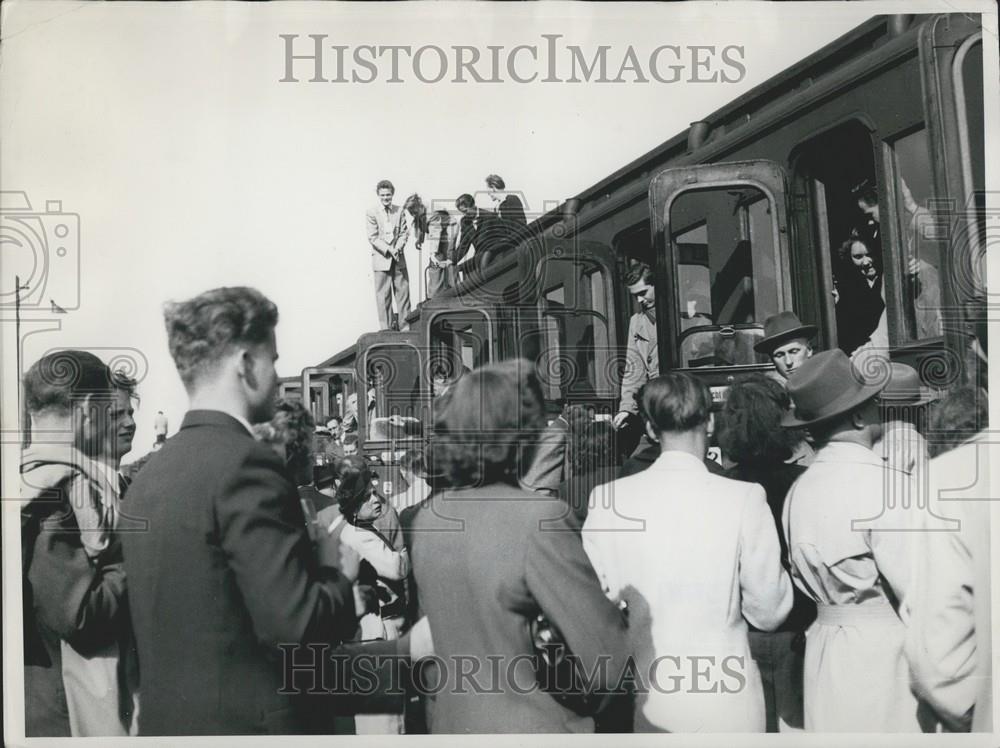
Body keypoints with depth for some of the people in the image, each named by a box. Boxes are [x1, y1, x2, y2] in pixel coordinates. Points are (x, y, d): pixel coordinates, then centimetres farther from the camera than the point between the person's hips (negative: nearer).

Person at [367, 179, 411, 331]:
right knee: (383, 295, -1)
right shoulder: (372, 213, -1)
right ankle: (386, 329, 6)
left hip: (398, 259, 3)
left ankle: (405, 327, 11)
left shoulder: (399, 211, 8)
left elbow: (404, 232, 7)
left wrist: (398, 247, -11)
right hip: (381, 259, -3)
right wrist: (388, 250, -16)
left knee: (403, 292, 4)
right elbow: (373, 237, -6)